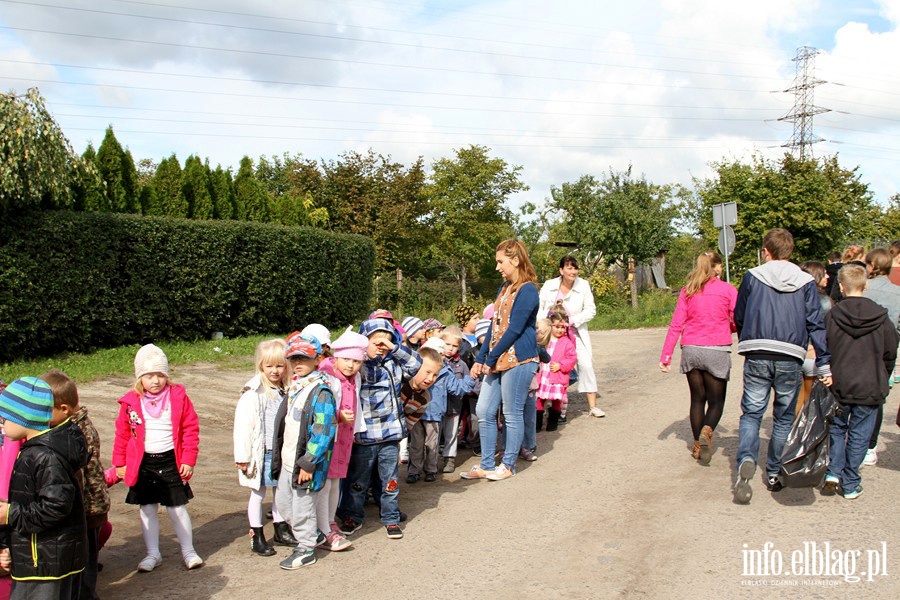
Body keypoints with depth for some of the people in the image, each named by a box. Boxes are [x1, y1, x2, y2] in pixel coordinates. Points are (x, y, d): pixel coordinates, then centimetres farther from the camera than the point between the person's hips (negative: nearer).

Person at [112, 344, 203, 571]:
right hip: (142, 463, 2)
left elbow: (191, 429, -3)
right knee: (147, 509, 12)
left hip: (171, 461, -2)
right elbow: (122, 434, 5)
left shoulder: (178, 396, -6)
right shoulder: (131, 402, -3)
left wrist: (188, 460, -6)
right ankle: (153, 554, 26)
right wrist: (120, 463, 6)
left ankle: (188, 551, 21)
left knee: (177, 509, 5)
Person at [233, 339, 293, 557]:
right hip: (261, 453, -5)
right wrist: (243, 456, -15)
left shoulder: (286, 390, 3)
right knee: (258, 494, 8)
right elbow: (243, 425, -15)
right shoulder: (253, 392, -15)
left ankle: (281, 531, 33)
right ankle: (256, 537, 20)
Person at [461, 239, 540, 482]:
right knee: (483, 411, 8)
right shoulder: (505, 288, 15)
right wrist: (480, 359, 11)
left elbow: (514, 329, -17)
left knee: (512, 414, 3)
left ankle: (508, 465, 17)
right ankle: (486, 465, 19)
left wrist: (491, 359, -12)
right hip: (497, 360, 9)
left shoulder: (527, 290, -13)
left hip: (518, 360, -9)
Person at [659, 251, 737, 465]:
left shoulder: (687, 291, 5)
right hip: (717, 351, -3)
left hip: (691, 350, 3)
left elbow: (676, 324, 0)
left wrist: (666, 355, 1)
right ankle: (707, 430, -19)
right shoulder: (728, 290, -3)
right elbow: (737, 323, -2)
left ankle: (697, 446, 20)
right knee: (716, 400, 9)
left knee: (697, 399, 16)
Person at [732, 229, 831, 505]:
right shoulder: (806, 282, 5)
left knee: (751, 413, 8)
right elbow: (816, 324, -1)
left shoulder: (752, 277, 4)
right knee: (784, 417, 15)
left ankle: (746, 459, -17)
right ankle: (774, 474, 21)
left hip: (757, 356, -1)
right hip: (791, 359, 1)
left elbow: (739, 317, 11)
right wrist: (824, 365, -1)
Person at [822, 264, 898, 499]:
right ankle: (851, 484, 15)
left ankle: (833, 472, 8)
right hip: (870, 388, 0)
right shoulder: (881, 317, -5)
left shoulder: (831, 316, -9)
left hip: (838, 385, 0)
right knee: (859, 435, 8)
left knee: (837, 429, 19)